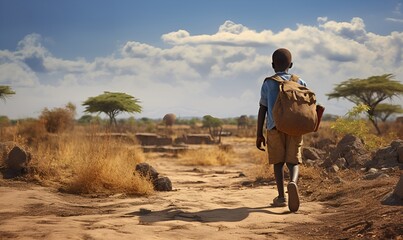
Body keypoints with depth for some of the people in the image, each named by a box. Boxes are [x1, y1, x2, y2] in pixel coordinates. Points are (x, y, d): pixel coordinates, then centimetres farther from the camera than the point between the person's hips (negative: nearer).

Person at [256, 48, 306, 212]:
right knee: (293, 161, 3)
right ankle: (293, 182, -28)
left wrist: (259, 134, 4)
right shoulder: (299, 82, 8)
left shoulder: (268, 83, 3)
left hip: (275, 127, -1)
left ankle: (281, 196, 8)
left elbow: (262, 110, 1)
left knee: (278, 162, 11)